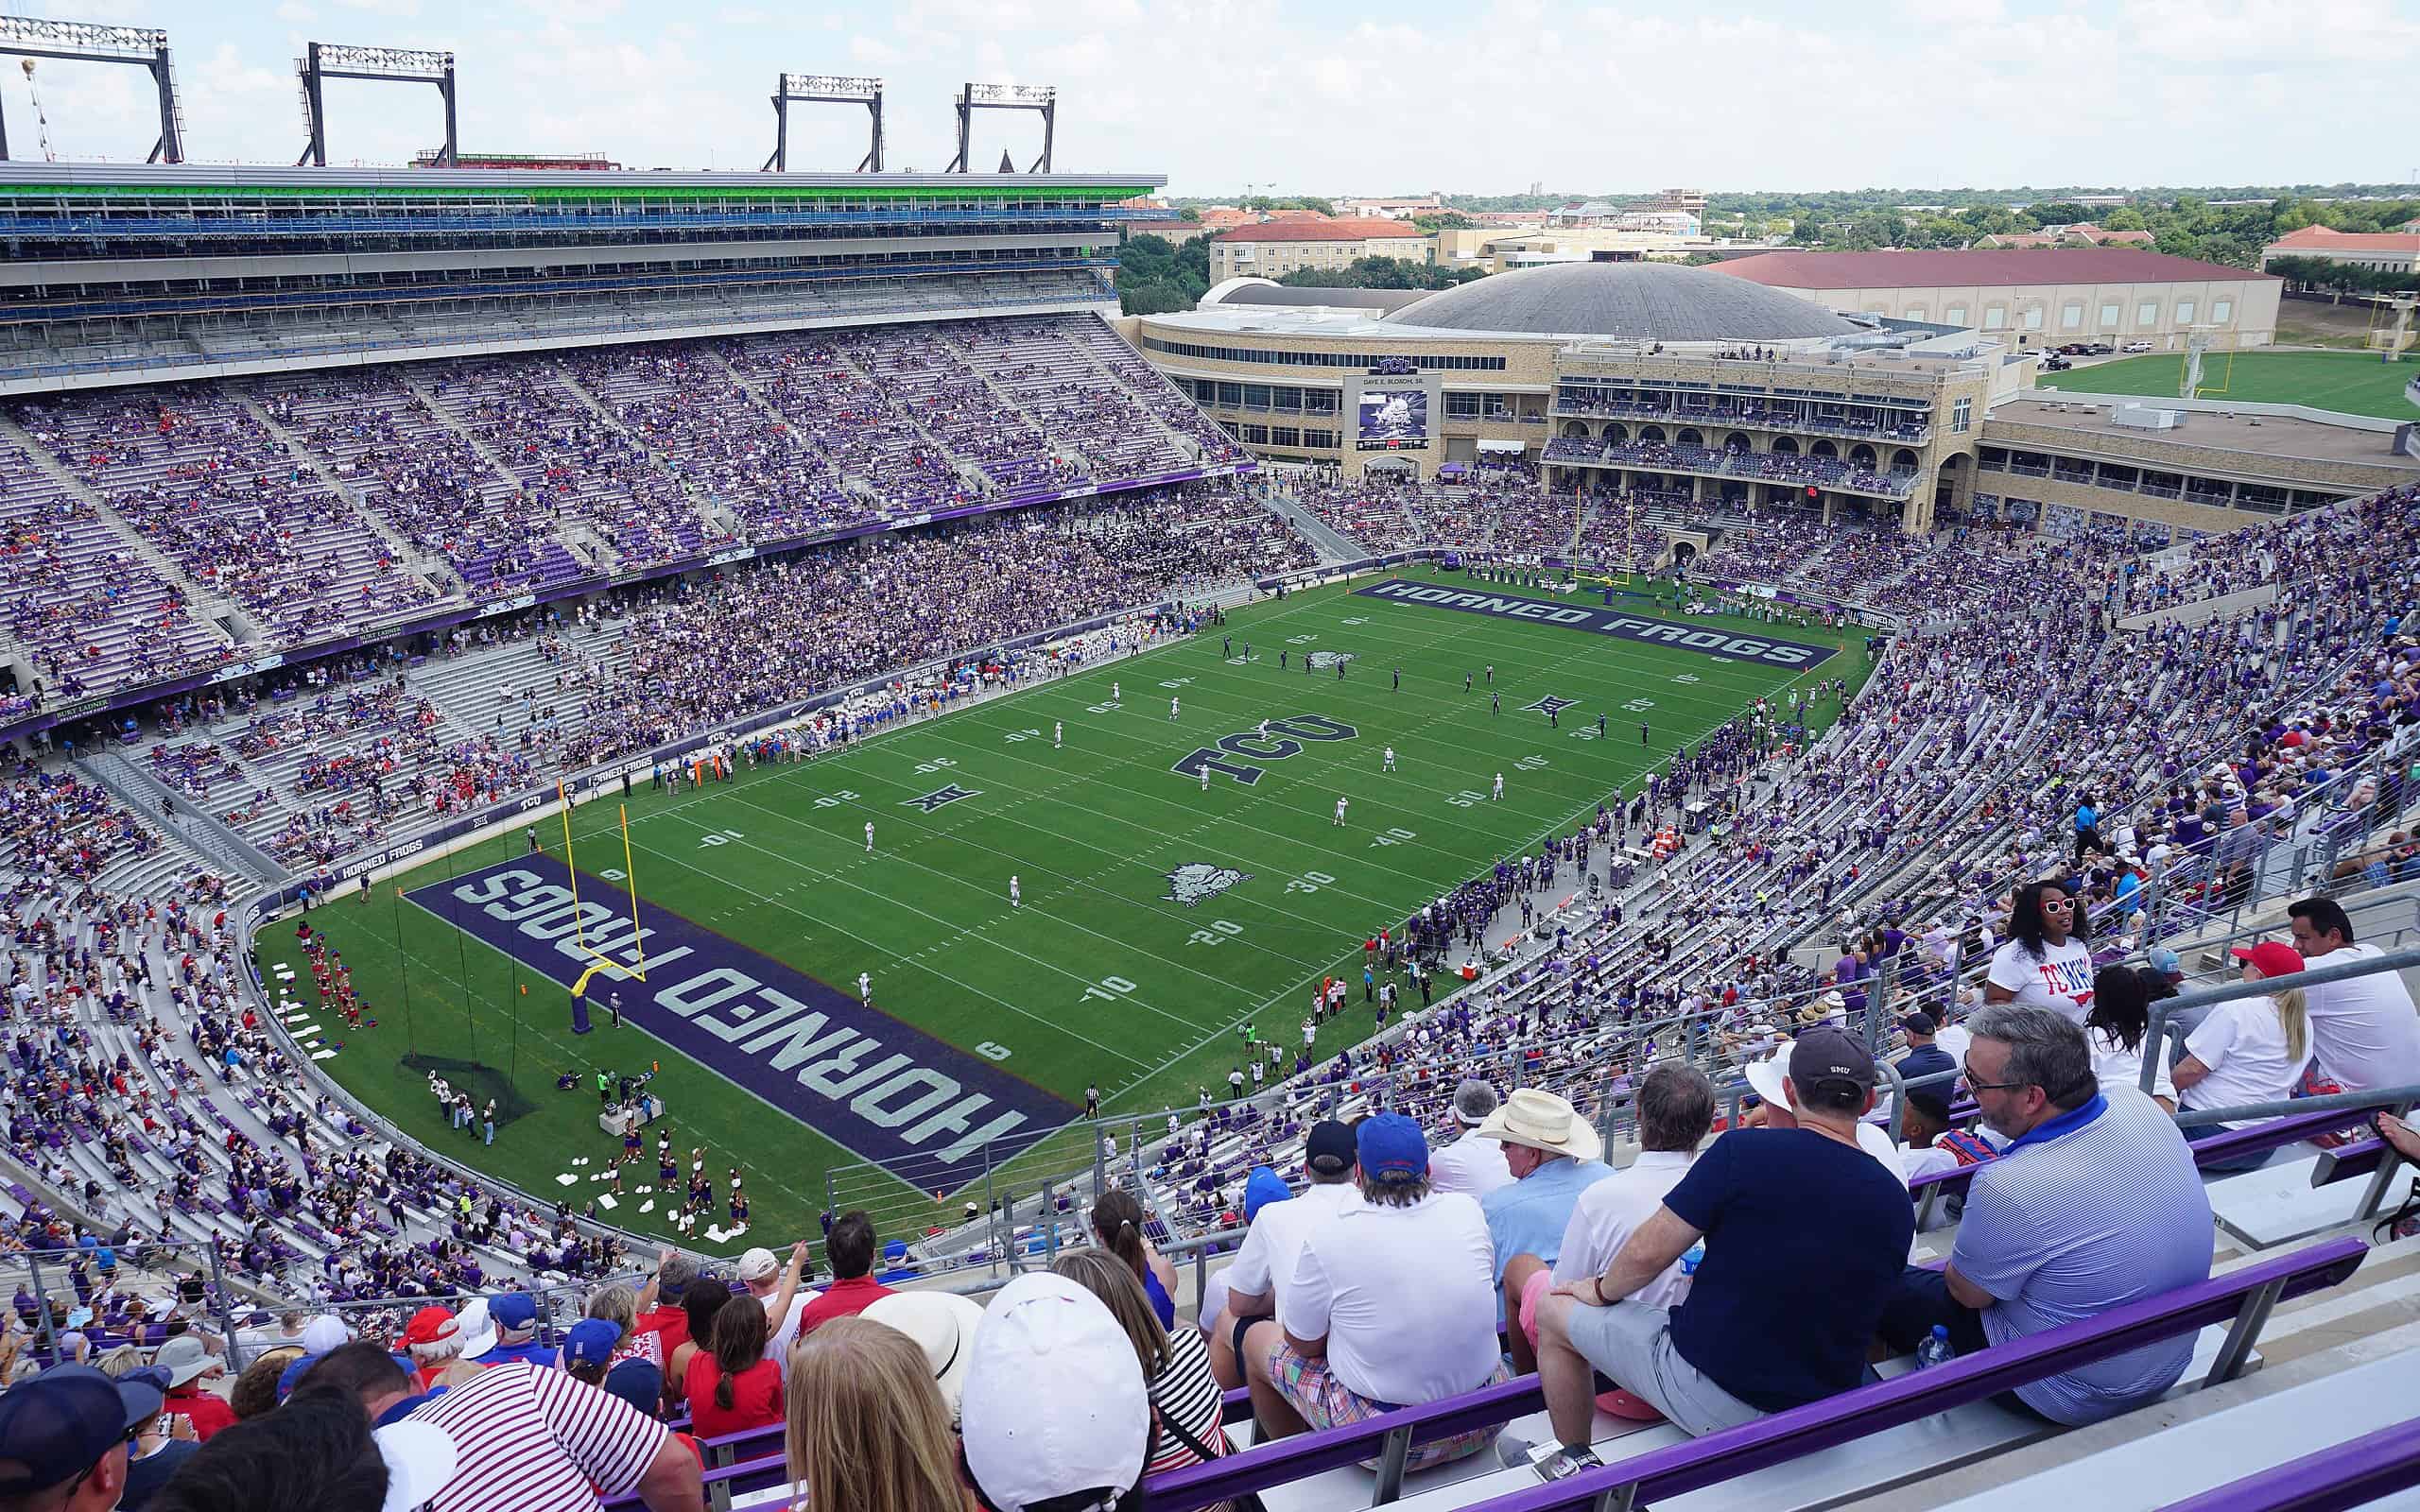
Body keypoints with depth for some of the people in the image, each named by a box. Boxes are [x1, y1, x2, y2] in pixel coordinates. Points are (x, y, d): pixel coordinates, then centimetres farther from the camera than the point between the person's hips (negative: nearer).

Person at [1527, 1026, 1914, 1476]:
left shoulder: (1744, 1150, -20)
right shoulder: (1896, 1201, -4)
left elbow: (1648, 1253, -16)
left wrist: (1602, 1290, 6)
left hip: (1715, 1399, -6)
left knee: (1553, 1310, 13)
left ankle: (1575, 1463, 29)